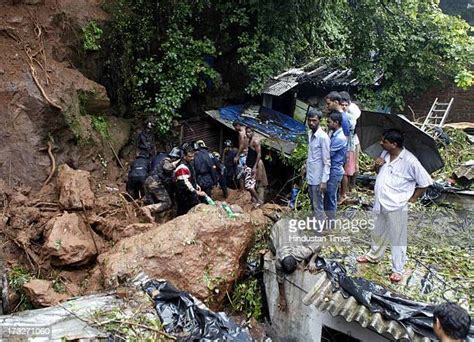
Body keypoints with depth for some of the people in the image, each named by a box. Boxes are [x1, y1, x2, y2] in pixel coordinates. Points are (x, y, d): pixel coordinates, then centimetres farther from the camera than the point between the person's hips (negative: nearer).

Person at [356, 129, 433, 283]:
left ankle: (397, 270, 22)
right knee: (378, 233, 26)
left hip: (396, 206, -7)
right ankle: (373, 256, 47)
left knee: (398, 238, 8)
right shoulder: (385, 154, 0)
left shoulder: (409, 161, -22)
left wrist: (413, 197, -6)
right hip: (381, 203, 7)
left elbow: (425, 182, -14)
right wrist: (378, 164, -5)